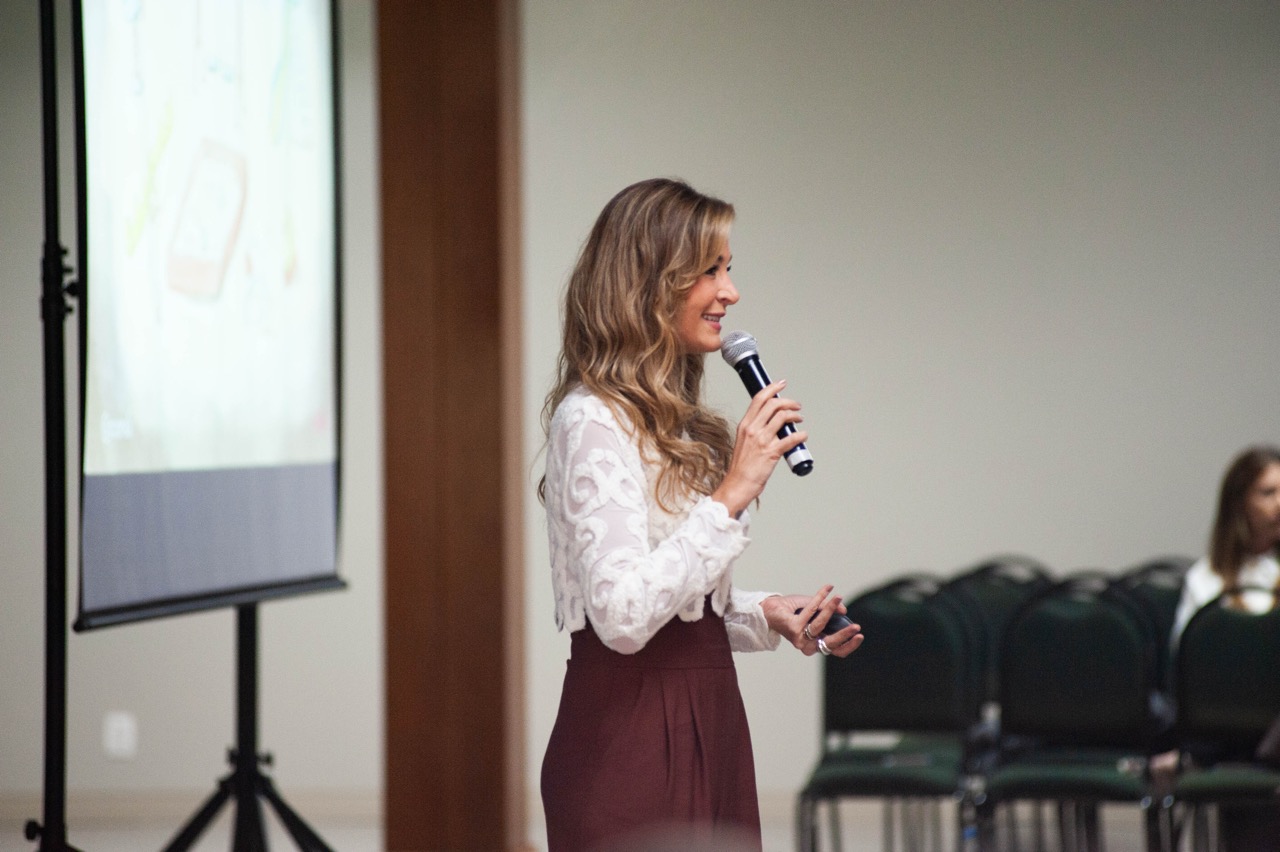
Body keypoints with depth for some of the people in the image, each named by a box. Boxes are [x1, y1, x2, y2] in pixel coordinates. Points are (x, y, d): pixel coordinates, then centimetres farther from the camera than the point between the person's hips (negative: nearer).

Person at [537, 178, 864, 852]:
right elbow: (622, 616, -24)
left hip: (705, 720, 9)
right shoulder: (592, 421, -14)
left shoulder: (672, 419, 15)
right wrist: (733, 492, -21)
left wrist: (769, 616, 4)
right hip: (633, 738, -9)